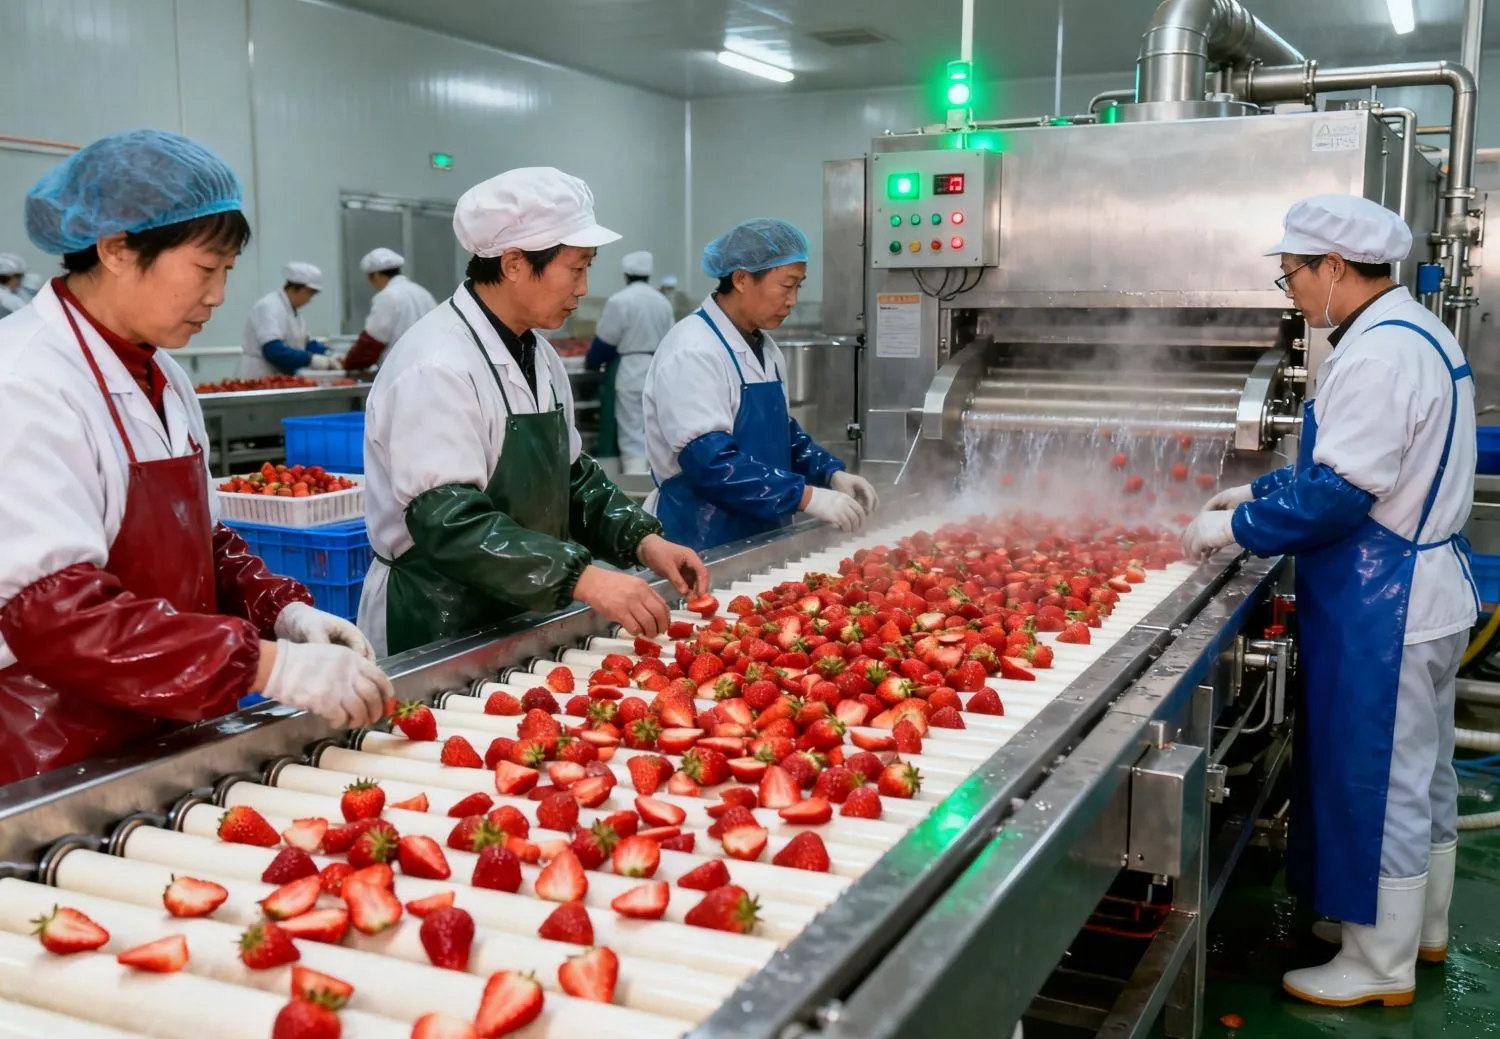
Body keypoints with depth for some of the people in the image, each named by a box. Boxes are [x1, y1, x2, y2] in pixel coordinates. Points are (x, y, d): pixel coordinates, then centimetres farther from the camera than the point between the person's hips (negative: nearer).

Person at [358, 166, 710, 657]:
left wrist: (642, 539, -1)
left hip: (516, 617, 8)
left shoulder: (539, 354, 7)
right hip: (433, 634, -8)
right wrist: (581, 578, -33)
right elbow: (449, 522, -28)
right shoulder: (438, 367, -21)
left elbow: (570, 474, 15)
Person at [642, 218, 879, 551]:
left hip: (759, 534, 8)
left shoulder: (764, 347, 9)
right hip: (704, 543, -8)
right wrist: (808, 496, -26)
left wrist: (830, 473, 2)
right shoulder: (693, 351, -18)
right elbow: (710, 462, -25)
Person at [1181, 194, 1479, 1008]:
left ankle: (1379, 968, 16)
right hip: (1423, 591, 11)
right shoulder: (1415, 332, 12)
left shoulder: (1380, 352, -22)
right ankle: (1422, 929, 38)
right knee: (1420, 769, 21)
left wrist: (1234, 526, -16)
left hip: (1385, 608, -11)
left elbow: (1337, 496, -26)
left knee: (1378, 780, 2)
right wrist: (1264, 491, 16)